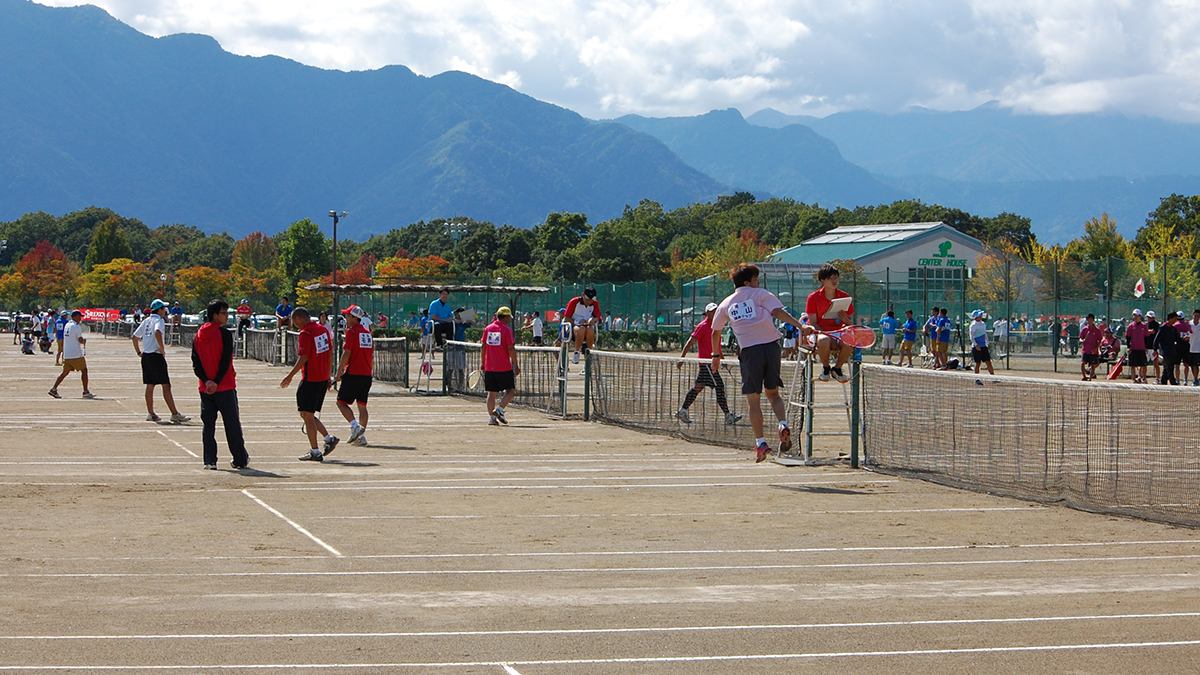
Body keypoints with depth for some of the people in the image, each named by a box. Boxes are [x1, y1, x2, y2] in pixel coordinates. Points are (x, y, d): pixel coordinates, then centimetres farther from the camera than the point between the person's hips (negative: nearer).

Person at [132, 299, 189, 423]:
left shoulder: (146, 321, 15)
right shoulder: (159, 320, -9)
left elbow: (135, 336, 18)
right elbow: (158, 332, -30)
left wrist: (138, 352, 21)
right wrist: (162, 348, -21)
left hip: (145, 356, 8)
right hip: (156, 356, -8)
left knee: (150, 385, 12)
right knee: (166, 385, -9)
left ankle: (150, 413, 13)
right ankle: (175, 414, -13)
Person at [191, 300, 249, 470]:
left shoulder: (199, 335, 7)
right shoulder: (224, 334, -10)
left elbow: (195, 362, 1)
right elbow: (226, 361, -16)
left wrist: (206, 381, -7)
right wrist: (216, 382, -10)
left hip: (205, 388, 5)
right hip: (225, 387, -5)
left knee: (208, 424, 7)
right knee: (232, 424, 5)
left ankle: (209, 460, 1)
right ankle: (240, 460, 12)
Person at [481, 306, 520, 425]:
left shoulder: (488, 328, 8)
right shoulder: (507, 330, -8)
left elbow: (483, 347, 11)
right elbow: (511, 349, -12)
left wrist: (482, 363, 19)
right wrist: (516, 366, -8)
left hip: (489, 367, 5)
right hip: (504, 368, -5)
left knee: (491, 393, 9)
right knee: (510, 391, 6)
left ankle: (491, 417, 6)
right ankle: (499, 409, -12)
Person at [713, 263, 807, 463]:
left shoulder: (726, 304, 17)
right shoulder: (761, 294, 7)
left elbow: (715, 332, 25)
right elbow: (778, 312, -10)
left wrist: (716, 355, 37)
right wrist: (800, 325, -16)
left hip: (749, 351, 0)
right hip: (771, 346, 0)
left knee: (753, 399, 5)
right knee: (773, 392, 17)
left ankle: (760, 442, 0)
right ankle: (783, 424, -8)